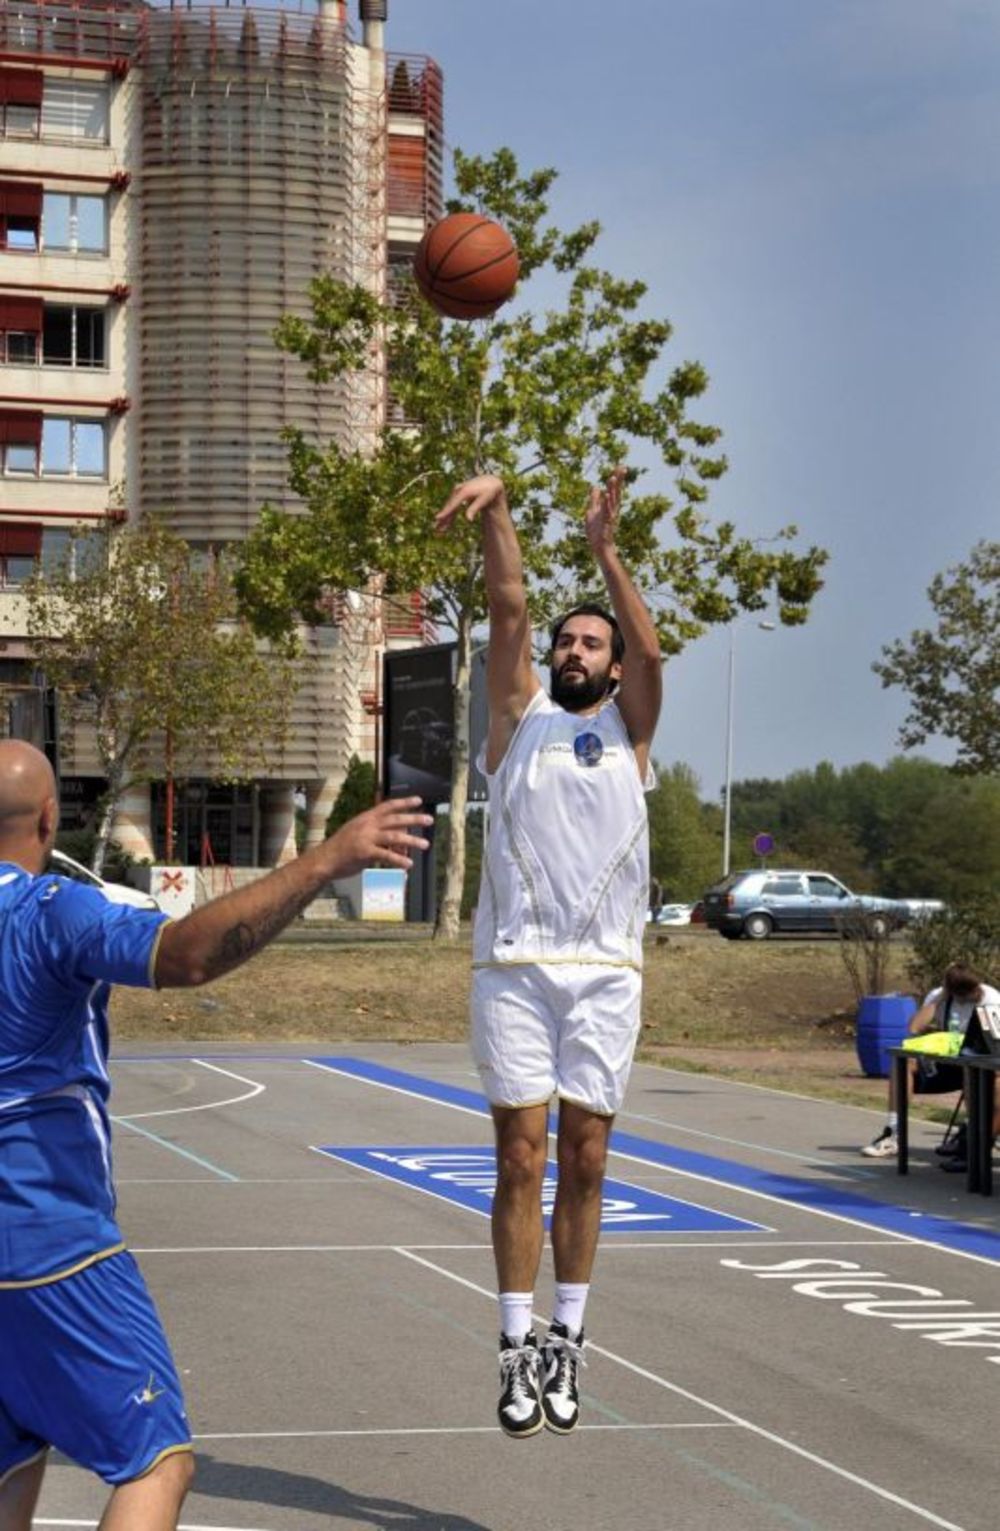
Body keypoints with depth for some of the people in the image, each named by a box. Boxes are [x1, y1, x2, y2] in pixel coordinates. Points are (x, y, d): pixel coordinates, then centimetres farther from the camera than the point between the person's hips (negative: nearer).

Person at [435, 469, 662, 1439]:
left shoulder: (628, 730, 12)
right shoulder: (521, 716, 12)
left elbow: (648, 648, -6)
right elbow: (509, 608, -1)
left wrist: (605, 549, -16)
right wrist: (494, 510, -14)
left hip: (605, 970, 1)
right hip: (514, 967, -1)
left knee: (583, 1161, 4)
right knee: (521, 1158, -2)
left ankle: (567, 1344, 13)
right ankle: (516, 1348, 4)